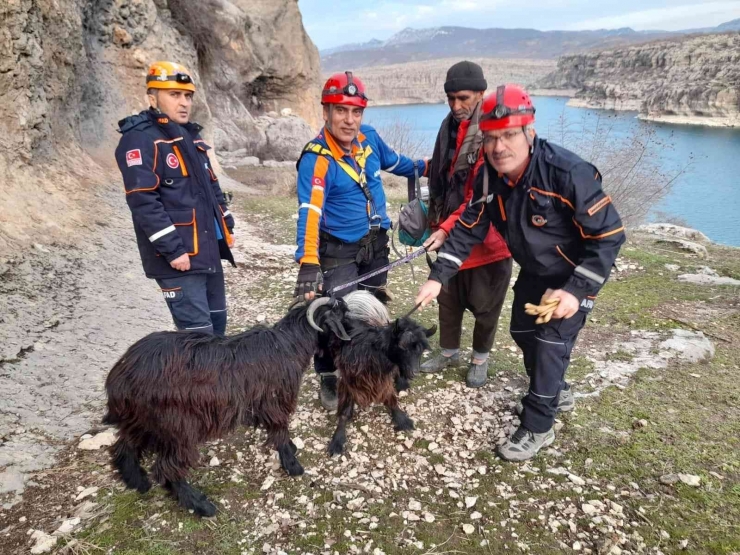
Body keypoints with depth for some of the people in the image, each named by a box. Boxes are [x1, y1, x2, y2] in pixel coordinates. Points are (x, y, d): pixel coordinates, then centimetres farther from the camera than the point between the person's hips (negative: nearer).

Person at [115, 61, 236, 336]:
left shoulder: (190, 136, 17)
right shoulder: (140, 139, -12)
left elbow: (211, 186, 24)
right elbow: (144, 202, -20)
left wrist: (226, 226, 17)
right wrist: (173, 250, -22)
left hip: (208, 251, 9)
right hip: (179, 256, -9)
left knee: (217, 323, 18)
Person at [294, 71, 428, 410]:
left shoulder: (369, 137, -3)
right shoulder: (316, 159, -22)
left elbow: (393, 162, 19)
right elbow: (310, 213, -34)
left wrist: (427, 168, 28)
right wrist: (308, 264, -45)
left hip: (376, 245, 6)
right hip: (339, 252, -6)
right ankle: (329, 381, 18)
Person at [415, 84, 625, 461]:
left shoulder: (569, 173, -34)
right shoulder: (487, 177, -16)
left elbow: (609, 235, -27)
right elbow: (467, 230, -9)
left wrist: (577, 290, -30)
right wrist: (438, 276, -18)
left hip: (574, 275, -7)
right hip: (533, 272, 7)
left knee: (550, 344, -6)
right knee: (522, 332, 18)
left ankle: (537, 427, 13)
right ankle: (555, 393, 44)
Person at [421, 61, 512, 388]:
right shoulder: (449, 125, 6)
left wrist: (447, 228, -27)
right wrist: (436, 221, 14)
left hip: (484, 235, -6)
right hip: (448, 231, 6)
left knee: (484, 302, 9)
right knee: (448, 297, 17)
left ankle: (480, 358, 30)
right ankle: (449, 352, 36)